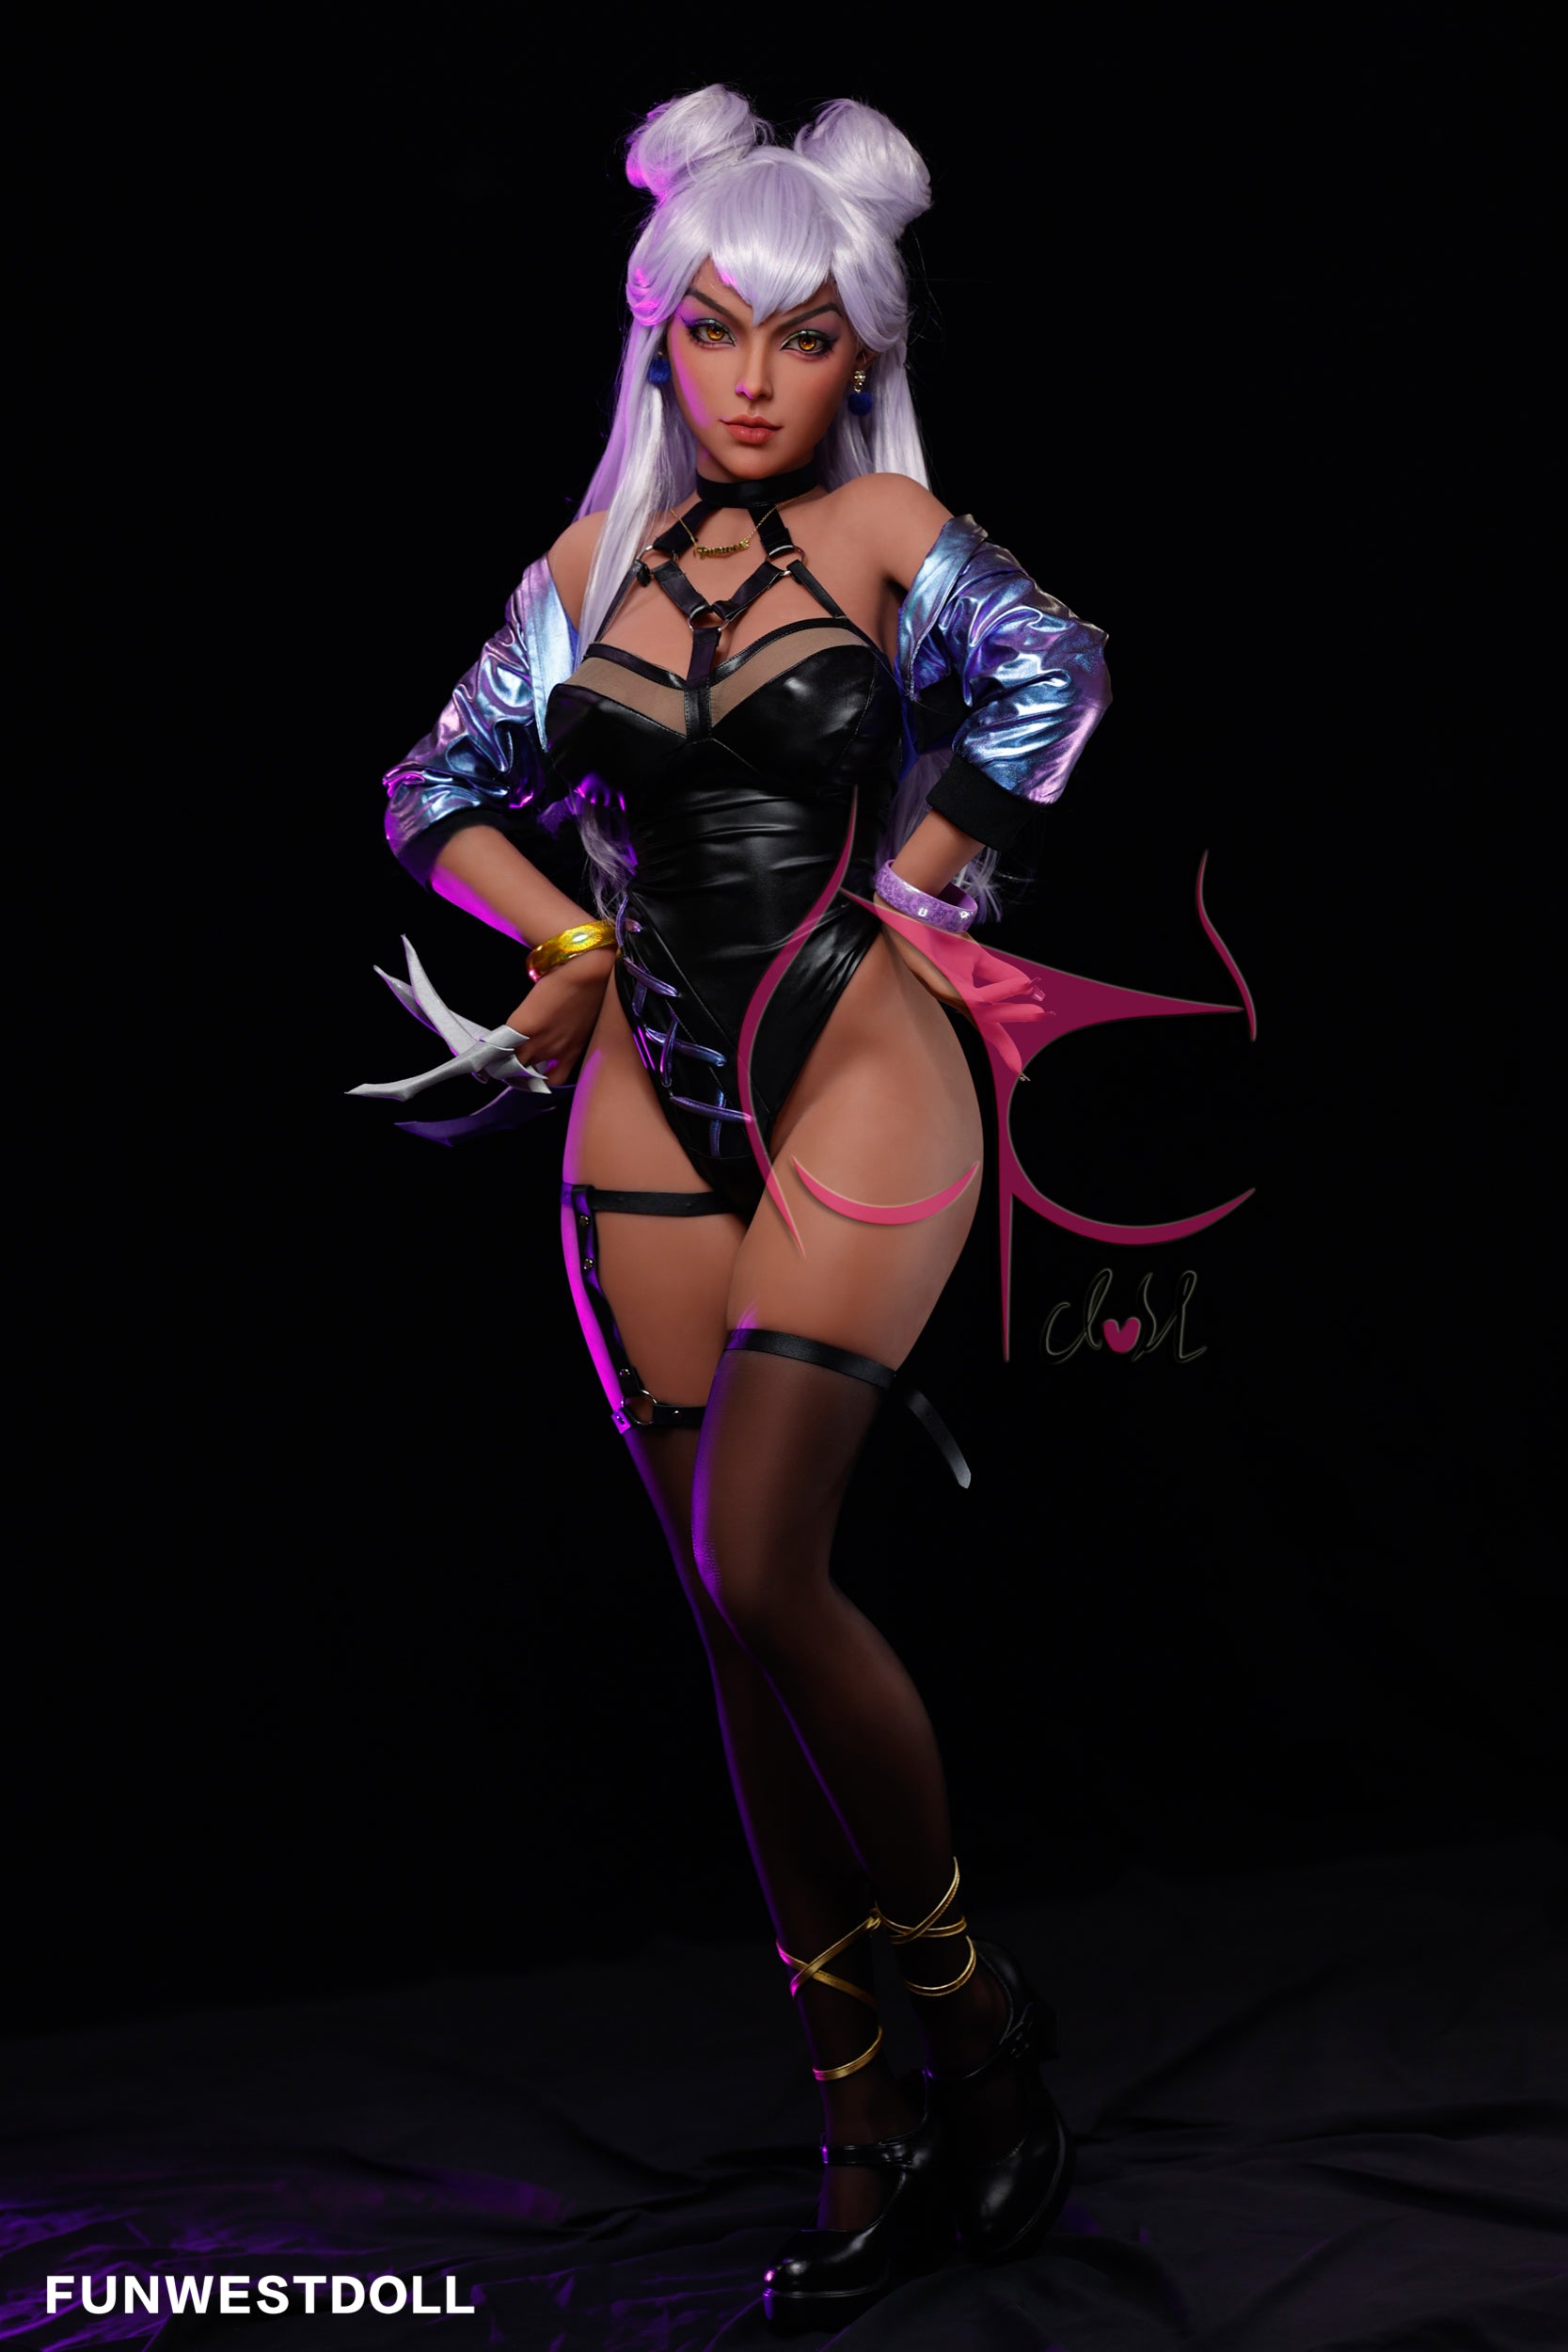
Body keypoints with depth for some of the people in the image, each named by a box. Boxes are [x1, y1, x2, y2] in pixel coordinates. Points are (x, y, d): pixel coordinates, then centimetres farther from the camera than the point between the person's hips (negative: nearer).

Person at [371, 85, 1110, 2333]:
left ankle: (971, 1994, 9)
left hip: (856, 1073, -5)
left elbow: (1046, 672, -16)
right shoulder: (598, 553, 11)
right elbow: (446, 791, 17)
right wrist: (570, 930, 2)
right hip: (650, 1105, 5)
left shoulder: (886, 527, 0)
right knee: (733, 1602, 5)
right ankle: (869, 2124, 16)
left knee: (762, 1567, -17)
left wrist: (911, 885, -10)